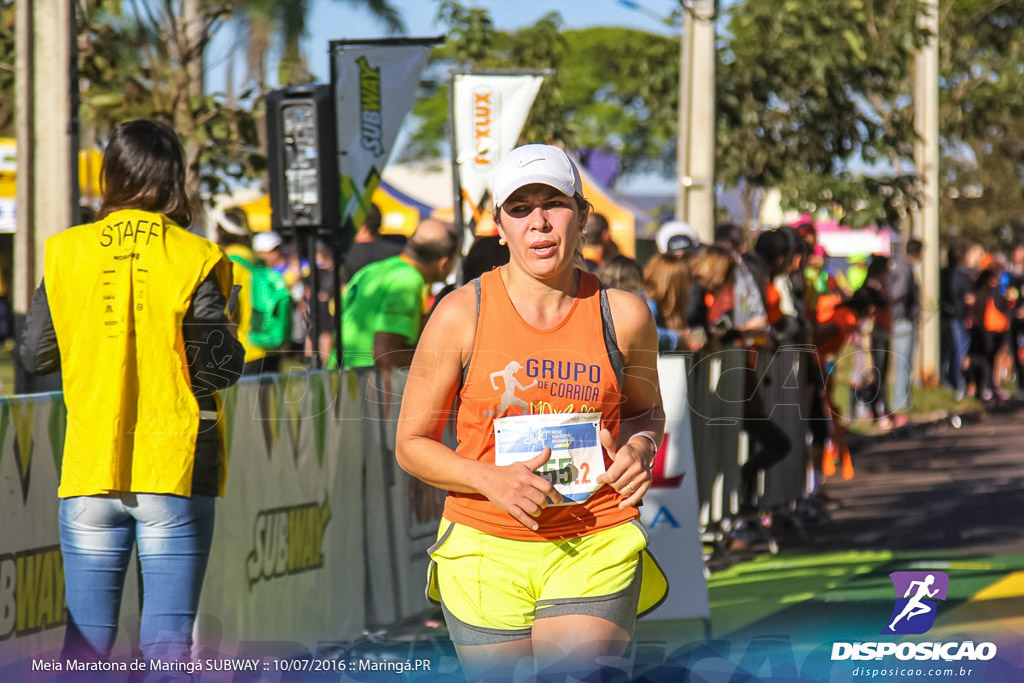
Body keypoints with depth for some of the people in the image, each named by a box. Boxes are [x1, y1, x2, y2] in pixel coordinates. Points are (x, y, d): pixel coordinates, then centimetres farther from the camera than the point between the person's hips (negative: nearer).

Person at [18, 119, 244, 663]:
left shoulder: (67, 253, 2)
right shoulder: (194, 259, -5)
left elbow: (35, 354, 8)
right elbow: (221, 367, -8)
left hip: (89, 471, 2)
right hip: (174, 471, -2)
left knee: (86, 639, 6)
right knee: (168, 639, -1)